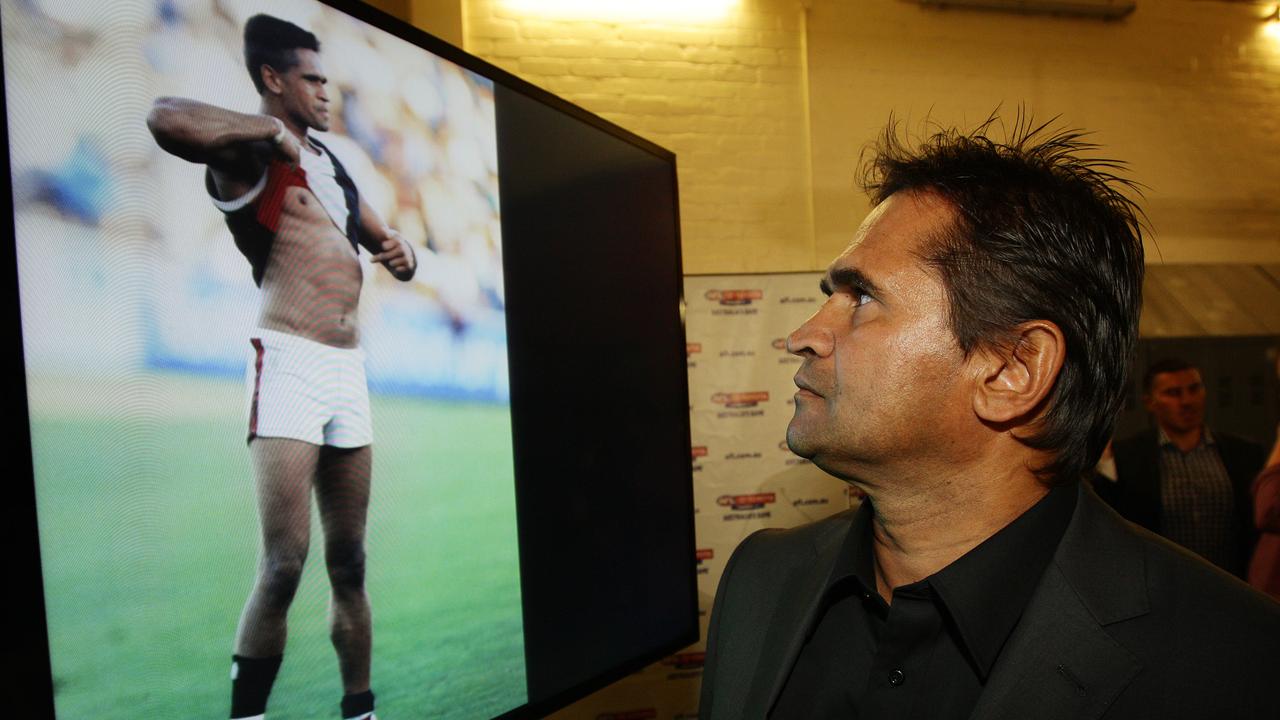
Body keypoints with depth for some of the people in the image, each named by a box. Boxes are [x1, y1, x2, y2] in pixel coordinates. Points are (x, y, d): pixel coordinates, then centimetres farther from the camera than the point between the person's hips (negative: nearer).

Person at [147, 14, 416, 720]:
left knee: (348, 564, 10)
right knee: (283, 564, -13)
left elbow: (384, 243, 31)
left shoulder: (331, 164, 22)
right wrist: (272, 130, -11)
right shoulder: (251, 149, -1)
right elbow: (166, 117, -24)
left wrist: (400, 251, 7)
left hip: (349, 370, 7)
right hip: (289, 363, -7)